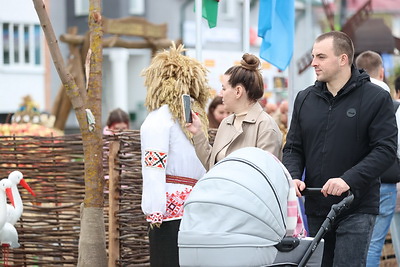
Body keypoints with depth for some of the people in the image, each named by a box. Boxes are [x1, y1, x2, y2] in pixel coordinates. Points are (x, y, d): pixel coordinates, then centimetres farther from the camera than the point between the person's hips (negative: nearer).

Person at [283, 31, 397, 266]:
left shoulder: (376, 98, -3)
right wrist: (293, 177, -7)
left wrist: (349, 179, -23)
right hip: (316, 210, 5)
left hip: (357, 209, -5)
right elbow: (293, 147, 14)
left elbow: (386, 149, -10)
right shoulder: (305, 99, 12)